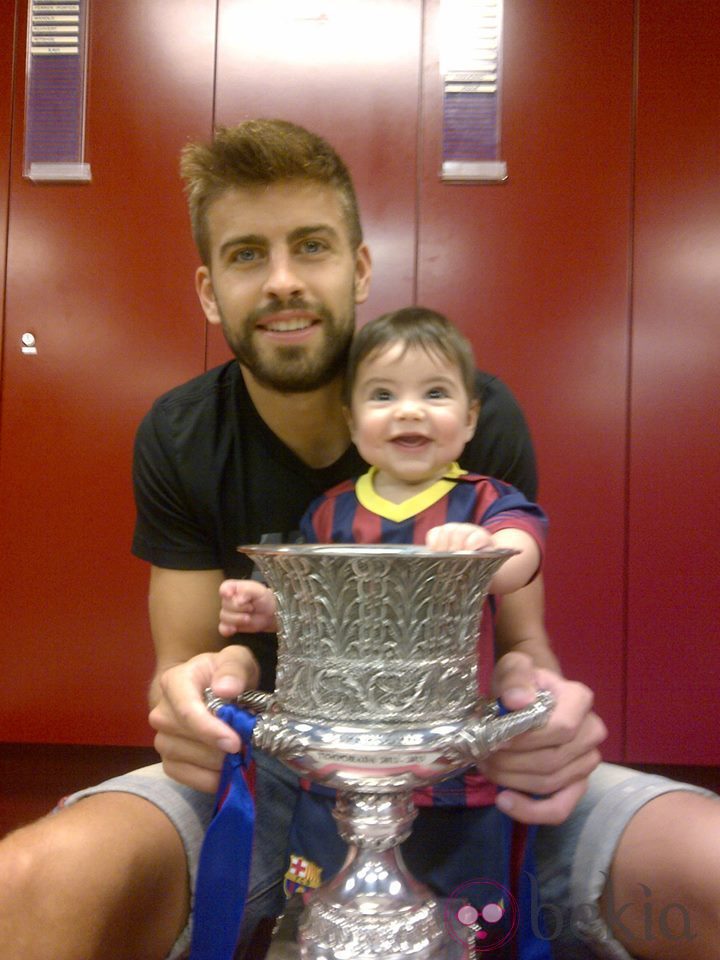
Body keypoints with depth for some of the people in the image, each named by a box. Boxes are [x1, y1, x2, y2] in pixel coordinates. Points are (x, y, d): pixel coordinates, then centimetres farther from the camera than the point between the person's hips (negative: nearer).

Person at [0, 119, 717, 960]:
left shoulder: (481, 416, -11)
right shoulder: (178, 439, -6)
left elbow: (522, 638, -4)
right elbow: (180, 663, -1)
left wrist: (534, 686, -29)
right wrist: (193, 694, -26)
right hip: (264, 767, 1)